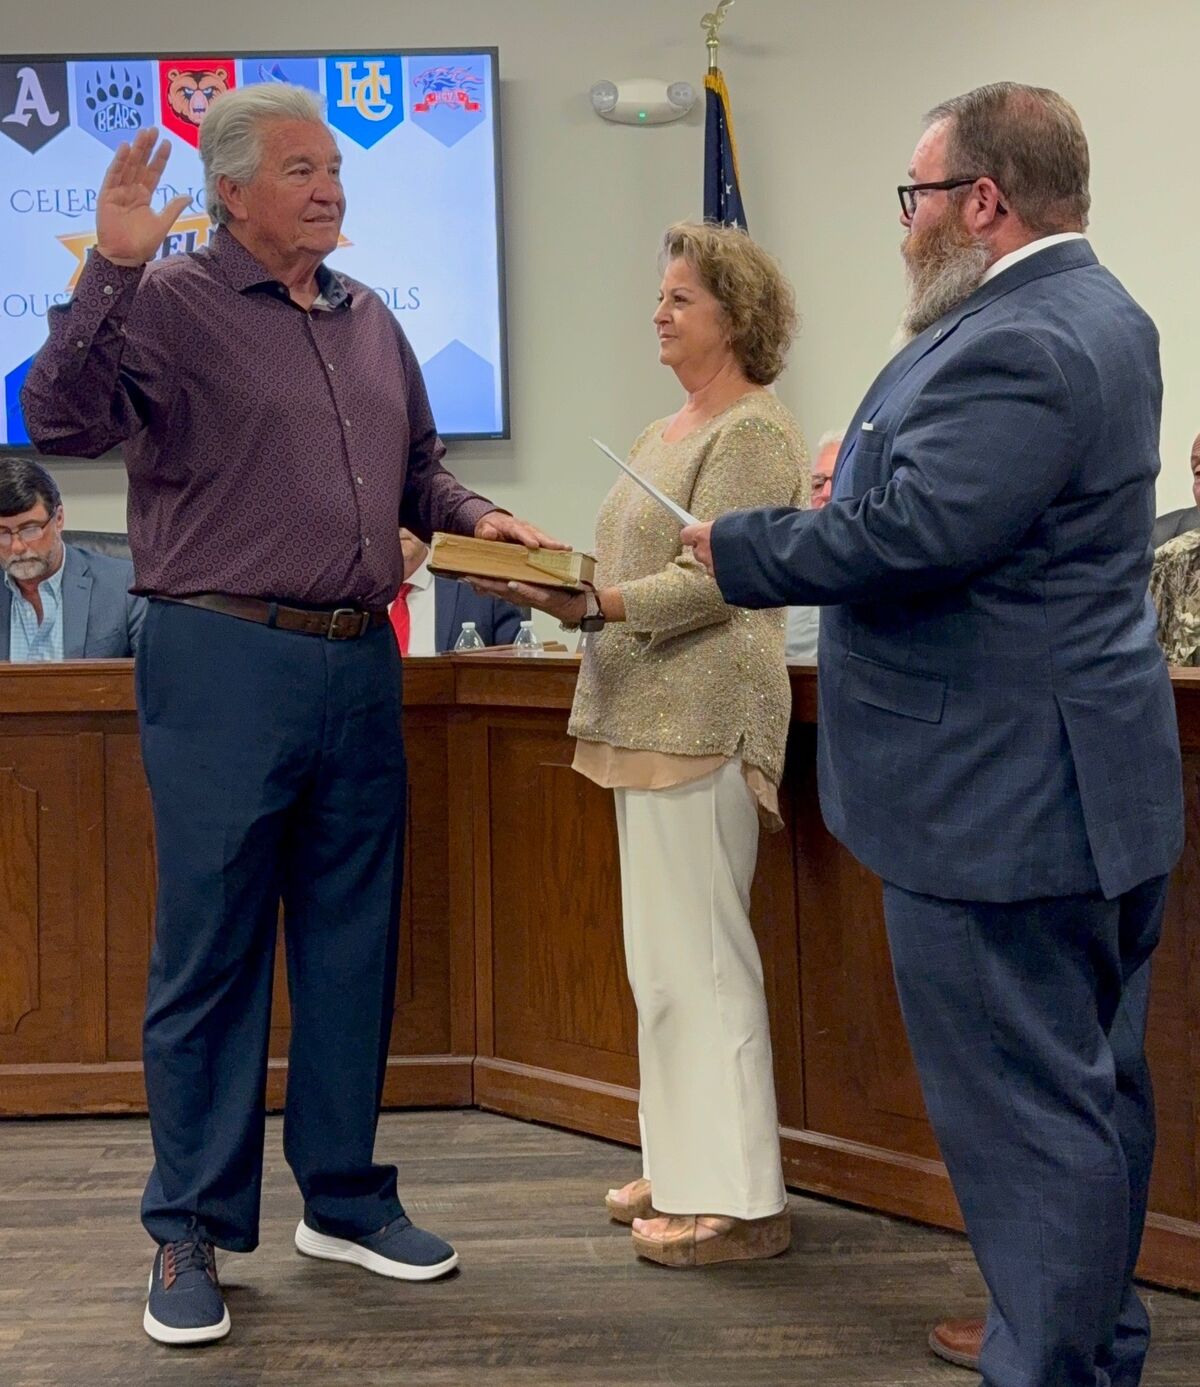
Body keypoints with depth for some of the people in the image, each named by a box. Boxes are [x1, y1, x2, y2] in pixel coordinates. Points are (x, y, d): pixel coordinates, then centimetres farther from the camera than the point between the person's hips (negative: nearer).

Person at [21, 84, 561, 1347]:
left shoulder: (369, 321, 16)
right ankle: (190, 1233, 13)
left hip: (358, 666, 6)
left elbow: (417, 469, 26)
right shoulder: (169, 302, -4)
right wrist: (109, 270, -25)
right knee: (209, 952, 0)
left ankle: (344, 1199, 26)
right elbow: (62, 421, -18)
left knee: (354, 945, 12)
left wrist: (475, 518, 6)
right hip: (224, 666, -6)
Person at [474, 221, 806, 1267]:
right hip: (648, 721, 10)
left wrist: (590, 609, -26)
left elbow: (709, 583, -18)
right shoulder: (668, 432, 20)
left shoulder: (754, 432, -9)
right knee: (668, 955, 13)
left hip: (702, 723, -10)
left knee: (696, 957, -8)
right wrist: (555, 580, 6)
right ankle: (684, 1169, 23)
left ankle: (737, 1200, 0)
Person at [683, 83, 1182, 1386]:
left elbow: (908, 536, -27)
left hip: (1001, 796, -11)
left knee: (1028, 1112, -2)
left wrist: (735, 546, -14)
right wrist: (868, 469, 13)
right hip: (1081, 786, 11)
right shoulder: (1088, 314, 13)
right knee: (1094, 1086, 19)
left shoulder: (1020, 347, -21)